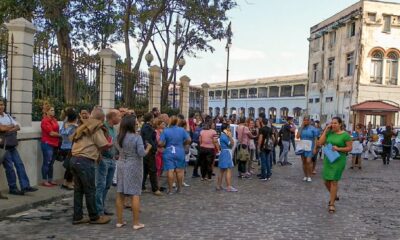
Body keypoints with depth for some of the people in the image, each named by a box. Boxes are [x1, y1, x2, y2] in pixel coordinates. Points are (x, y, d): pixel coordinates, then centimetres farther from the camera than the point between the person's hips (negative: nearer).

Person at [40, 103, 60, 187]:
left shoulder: (54, 120, 13)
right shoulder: (45, 121, -11)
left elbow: (57, 130, 11)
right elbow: (51, 133, -14)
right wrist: (60, 135, -2)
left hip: (54, 144, 8)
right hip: (47, 144, -7)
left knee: (51, 163, 13)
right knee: (46, 163, -2)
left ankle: (50, 180, 20)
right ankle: (44, 181, 6)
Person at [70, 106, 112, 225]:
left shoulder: (83, 126, 17)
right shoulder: (97, 129, -7)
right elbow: (104, 145, -12)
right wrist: (112, 144, 10)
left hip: (75, 159, 8)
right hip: (85, 161, -8)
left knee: (78, 189, 13)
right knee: (90, 190, 1)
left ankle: (77, 217, 18)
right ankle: (94, 217, 11)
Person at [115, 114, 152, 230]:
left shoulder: (119, 137, 3)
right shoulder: (137, 137, -15)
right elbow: (142, 153, -17)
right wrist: (148, 147, 1)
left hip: (121, 165, 6)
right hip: (133, 167, -6)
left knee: (120, 194, 9)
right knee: (135, 194, 0)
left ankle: (119, 221, 16)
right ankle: (136, 223, 4)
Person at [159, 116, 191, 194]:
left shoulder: (165, 131, -8)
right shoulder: (182, 130, -2)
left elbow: (160, 143, -11)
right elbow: (188, 140, -2)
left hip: (168, 153, -2)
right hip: (179, 152, 2)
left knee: (170, 171, -1)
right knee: (179, 170, 12)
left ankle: (170, 190, 3)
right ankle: (179, 188, 22)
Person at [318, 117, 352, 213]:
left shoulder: (345, 135, -7)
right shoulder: (329, 133, 5)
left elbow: (350, 148, -5)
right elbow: (320, 143, -2)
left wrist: (338, 149, -19)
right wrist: (325, 130, -4)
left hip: (339, 160, -5)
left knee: (334, 181, -4)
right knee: (326, 181, 10)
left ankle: (332, 204, 6)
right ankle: (334, 195, 39)